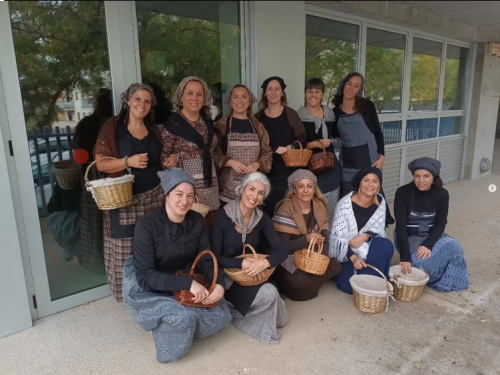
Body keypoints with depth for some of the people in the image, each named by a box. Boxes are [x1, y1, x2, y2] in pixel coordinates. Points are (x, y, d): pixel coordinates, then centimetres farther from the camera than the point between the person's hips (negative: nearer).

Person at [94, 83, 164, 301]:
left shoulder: (153, 128, 12)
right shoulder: (113, 126, -3)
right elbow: (100, 164, -8)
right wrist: (128, 161, -20)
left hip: (154, 195, 4)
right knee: (127, 246, -1)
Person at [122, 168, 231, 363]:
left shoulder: (197, 221, -8)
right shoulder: (147, 224, -23)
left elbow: (206, 260, -5)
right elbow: (145, 276, -26)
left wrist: (219, 283, -26)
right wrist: (187, 283, -37)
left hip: (185, 284, 5)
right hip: (147, 289, -5)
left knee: (221, 315, -9)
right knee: (184, 317, -30)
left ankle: (173, 327, 10)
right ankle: (164, 328, 4)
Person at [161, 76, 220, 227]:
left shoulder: (207, 122, 11)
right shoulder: (173, 123, -6)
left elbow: (208, 150, 11)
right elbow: (163, 159, -8)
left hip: (209, 187, 6)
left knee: (208, 229, 10)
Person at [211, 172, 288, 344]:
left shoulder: (262, 218, -4)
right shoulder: (222, 216, -17)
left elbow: (281, 251, -9)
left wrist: (264, 263, -29)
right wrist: (243, 263, -32)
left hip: (253, 275, 5)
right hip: (227, 275, -5)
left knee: (271, 292, -23)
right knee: (269, 294, -25)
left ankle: (237, 311, 3)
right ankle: (235, 309, 2)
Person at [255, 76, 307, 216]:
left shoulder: (291, 114, 1)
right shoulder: (258, 116, 8)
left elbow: (303, 140, 0)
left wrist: (288, 148, -17)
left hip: (287, 170, -2)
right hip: (265, 170, 2)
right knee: (267, 207, 3)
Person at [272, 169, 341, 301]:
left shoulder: (320, 207, -1)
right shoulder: (286, 210, -19)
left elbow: (324, 238, 1)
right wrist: (306, 239, -33)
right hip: (289, 258, -6)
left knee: (334, 266, -14)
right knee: (298, 279, -30)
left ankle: (305, 284, 5)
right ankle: (287, 284, 4)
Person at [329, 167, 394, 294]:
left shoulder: (380, 202, -6)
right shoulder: (345, 204, -21)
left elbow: (379, 230, -2)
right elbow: (337, 236, -20)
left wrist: (365, 236, -25)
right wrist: (353, 257, -34)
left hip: (368, 249, 5)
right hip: (346, 252, -4)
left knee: (386, 245, -28)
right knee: (350, 284, -24)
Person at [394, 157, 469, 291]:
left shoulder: (442, 194, -8)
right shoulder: (403, 193, -17)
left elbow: (440, 224, -7)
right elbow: (400, 226, -21)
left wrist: (428, 244, -27)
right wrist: (406, 257, -29)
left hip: (432, 236, 3)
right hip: (409, 237, -3)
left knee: (454, 247, -24)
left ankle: (447, 280, 0)